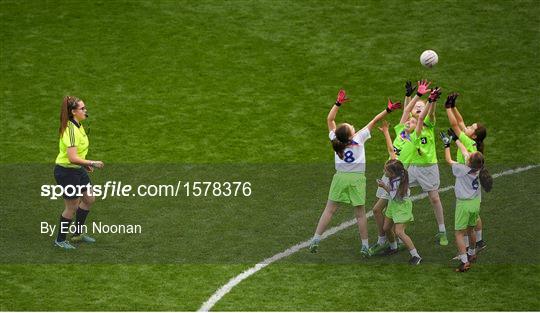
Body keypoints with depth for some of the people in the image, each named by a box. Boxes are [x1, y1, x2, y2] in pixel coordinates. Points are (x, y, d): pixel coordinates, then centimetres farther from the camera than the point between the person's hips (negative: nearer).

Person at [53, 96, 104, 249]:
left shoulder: (77, 126, 3)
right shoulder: (71, 130, -27)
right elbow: (73, 158, -33)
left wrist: (85, 164, 14)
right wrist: (92, 163, -26)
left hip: (78, 170, 10)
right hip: (66, 172, -10)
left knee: (89, 199, 19)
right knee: (72, 207, 4)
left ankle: (78, 234, 35)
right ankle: (60, 240, 23)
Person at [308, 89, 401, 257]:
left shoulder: (335, 139, -5)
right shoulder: (359, 138, -10)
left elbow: (330, 119, 3)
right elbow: (374, 121, -7)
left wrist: (338, 103, 3)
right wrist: (388, 110, -4)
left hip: (340, 177, 2)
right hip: (357, 178, -1)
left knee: (329, 209, 4)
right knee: (360, 212, 5)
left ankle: (315, 240, -2)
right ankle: (365, 246, 6)